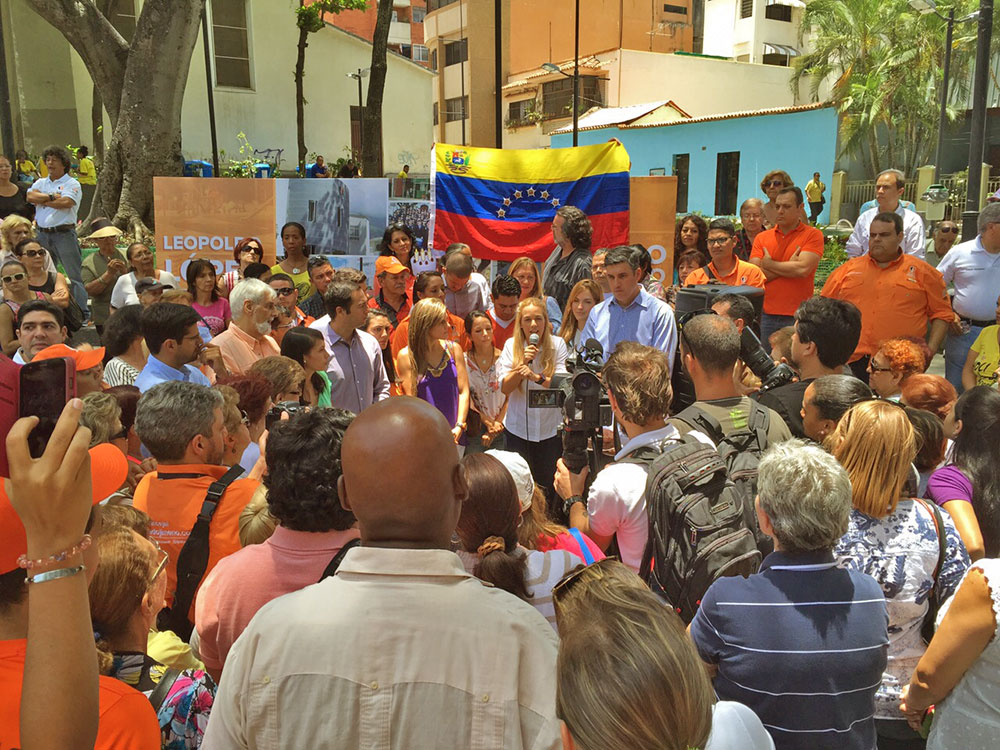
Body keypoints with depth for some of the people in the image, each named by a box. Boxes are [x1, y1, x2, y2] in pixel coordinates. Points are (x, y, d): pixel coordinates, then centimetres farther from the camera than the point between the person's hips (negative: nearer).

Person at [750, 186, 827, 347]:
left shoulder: (813, 235, 2)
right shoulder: (762, 238, 10)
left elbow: (803, 269, -13)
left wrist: (769, 264, -2)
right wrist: (789, 266, -6)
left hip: (798, 317, -3)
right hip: (767, 316, 3)